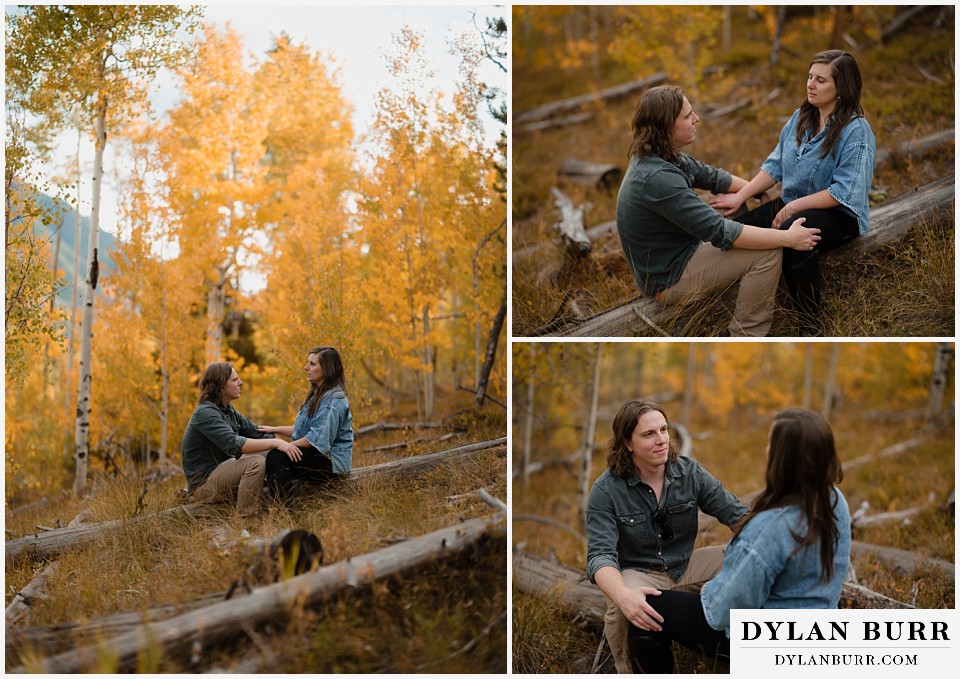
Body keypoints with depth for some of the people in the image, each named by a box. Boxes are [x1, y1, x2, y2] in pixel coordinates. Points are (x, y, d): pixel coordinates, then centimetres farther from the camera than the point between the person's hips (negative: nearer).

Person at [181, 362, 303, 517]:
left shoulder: (228, 410, 11)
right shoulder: (206, 413, -20)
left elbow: (256, 433, 7)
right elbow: (233, 444, -34)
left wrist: (285, 445, -8)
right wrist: (275, 443, -37)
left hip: (219, 471, 10)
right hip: (203, 482, -10)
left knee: (274, 456, 7)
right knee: (256, 462, -29)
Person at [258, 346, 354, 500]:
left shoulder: (334, 399, -16)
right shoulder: (318, 394, 18)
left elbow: (317, 439, -23)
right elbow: (302, 429, 22)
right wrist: (274, 429, 12)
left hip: (332, 463, -11)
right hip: (317, 458, 11)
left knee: (276, 457, -28)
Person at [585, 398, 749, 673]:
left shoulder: (689, 471, -4)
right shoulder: (606, 490, -15)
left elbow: (735, 512, -4)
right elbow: (600, 555, -25)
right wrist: (623, 595, -47)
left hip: (687, 565, 4)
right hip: (638, 573, -4)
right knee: (621, 609, -38)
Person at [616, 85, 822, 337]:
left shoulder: (657, 157, -1)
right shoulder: (657, 178, -31)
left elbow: (710, 176, 14)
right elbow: (721, 232, -30)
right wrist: (788, 238, -23)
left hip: (673, 255, 10)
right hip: (670, 279, -10)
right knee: (767, 253, -16)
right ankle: (746, 337, -5)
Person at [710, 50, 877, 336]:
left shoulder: (856, 131, -15)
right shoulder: (802, 117, 7)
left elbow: (844, 193, -20)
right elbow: (775, 165, 10)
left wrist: (793, 207, -22)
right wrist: (741, 195, -2)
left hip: (840, 214, -7)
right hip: (792, 205, 7)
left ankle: (811, 327, -22)